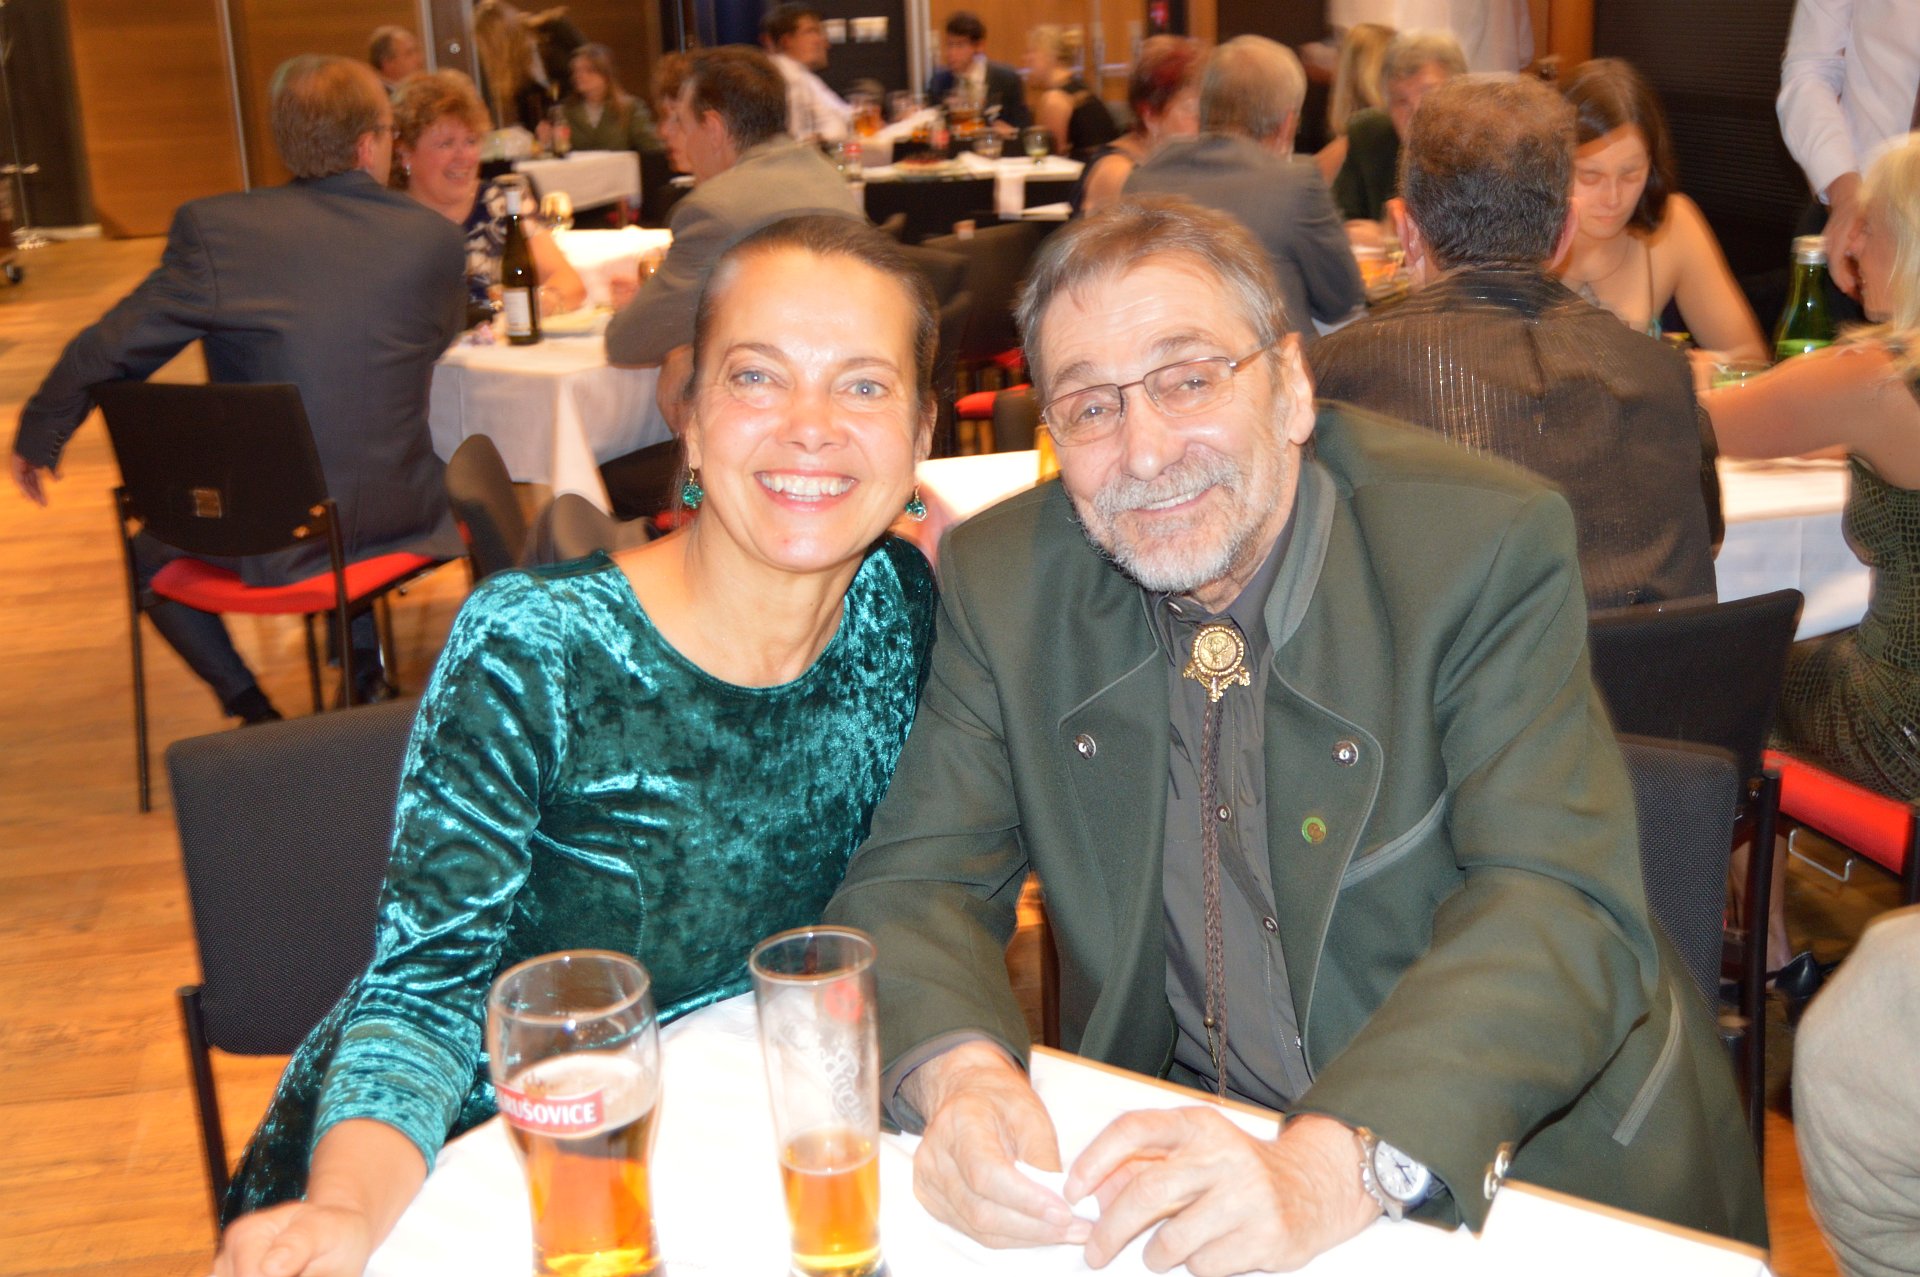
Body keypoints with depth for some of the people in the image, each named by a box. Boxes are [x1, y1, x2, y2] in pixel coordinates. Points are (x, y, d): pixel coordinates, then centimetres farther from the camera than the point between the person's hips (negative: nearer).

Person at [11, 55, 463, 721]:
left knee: (148, 555, 28)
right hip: (400, 516, 2)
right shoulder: (434, 239, -9)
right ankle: (364, 665, 36)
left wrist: (36, 438, 11)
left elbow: (103, 352, -7)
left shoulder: (213, 229, -13)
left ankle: (253, 710, 17)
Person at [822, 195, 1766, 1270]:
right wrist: (958, 1076, -26)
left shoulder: (1487, 546, -13)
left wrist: (1338, 1168, -35)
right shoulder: (1004, 581, -4)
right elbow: (916, 881, -4)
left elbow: (1562, 912, -20)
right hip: (1177, 1151, 3)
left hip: (1526, 1157, -2)